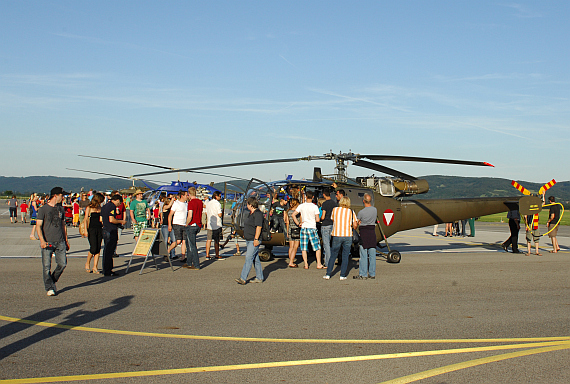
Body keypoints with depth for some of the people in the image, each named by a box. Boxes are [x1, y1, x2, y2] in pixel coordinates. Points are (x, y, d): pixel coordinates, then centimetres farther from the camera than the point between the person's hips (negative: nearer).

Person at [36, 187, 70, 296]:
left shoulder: (61, 209, 14)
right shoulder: (43, 209, -3)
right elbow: (38, 226, -6)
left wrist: (66, 240, 20)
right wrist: (42, 240, -18)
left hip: (60, 242, 5)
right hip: (47, 242, -4)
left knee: (63, 264, 0)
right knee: (47, 267, -3)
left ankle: (52, 281, 23)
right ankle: (49, 288, 10)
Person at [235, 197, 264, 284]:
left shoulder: (258, 213, -14)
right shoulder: (251, 213, 17)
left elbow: (259, 227, -20)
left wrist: (256, 239, -24)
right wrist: (245, 235, 24)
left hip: (254, 241, -10)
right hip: (249, 240, 10)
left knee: (249, 258, -13)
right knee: (255, 259, 11)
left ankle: (243, 278, -16)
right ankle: (259, 278, 16)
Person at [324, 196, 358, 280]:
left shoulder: (335, 210, 3)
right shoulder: (351, 212, 1)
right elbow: (355, 226, -3)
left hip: (337, 235, 1)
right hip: (348, 236, 0)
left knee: (333, 255, 10)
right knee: (345, 256, 7)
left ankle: (328, 274, 9)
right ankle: (342, 275, 6)